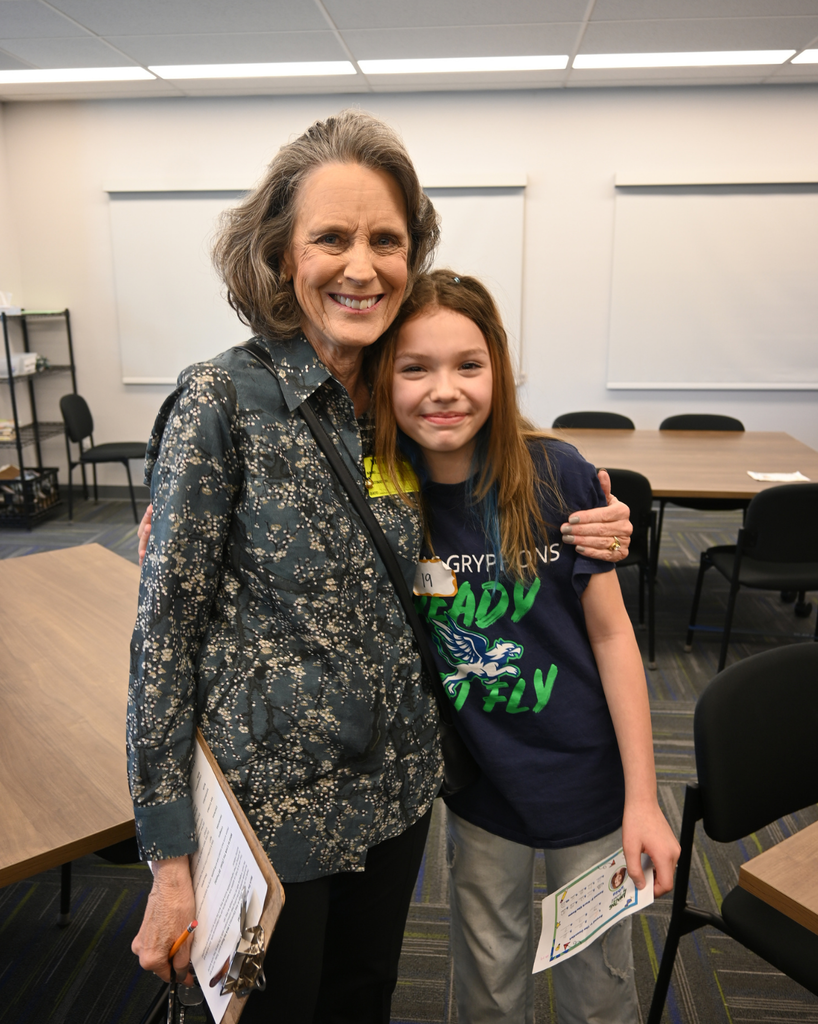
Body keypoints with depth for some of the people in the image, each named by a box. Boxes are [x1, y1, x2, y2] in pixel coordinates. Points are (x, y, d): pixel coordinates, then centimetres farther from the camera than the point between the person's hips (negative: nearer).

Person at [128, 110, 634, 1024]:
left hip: (397, 783, 5)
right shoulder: (223, 398, -16)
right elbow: (165, 625, -15)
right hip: (268, 795, -4)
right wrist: (169, 854, -13)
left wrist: (574, 541, -5)